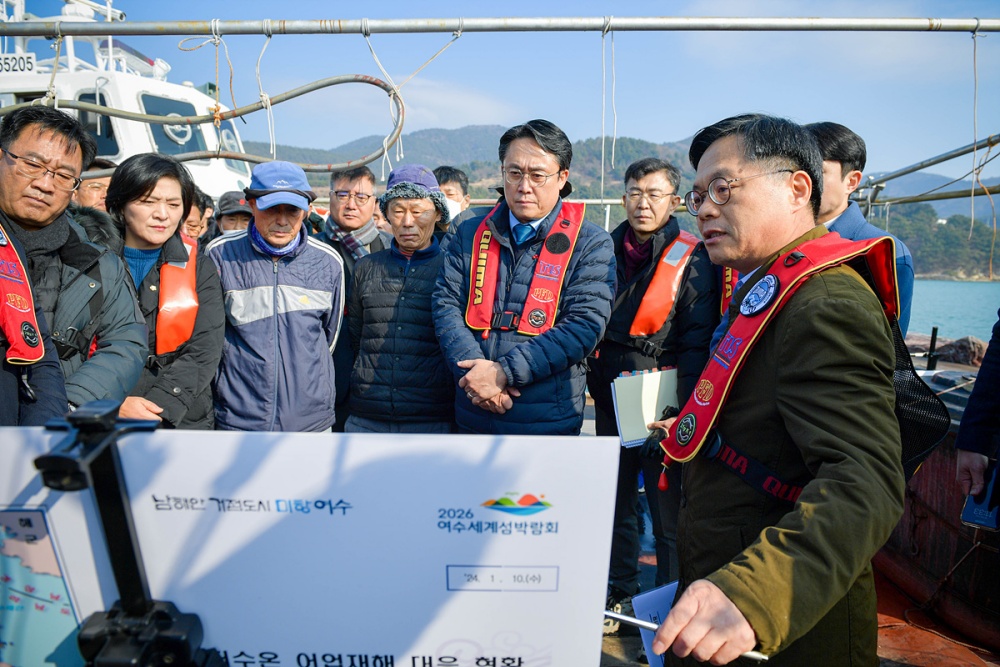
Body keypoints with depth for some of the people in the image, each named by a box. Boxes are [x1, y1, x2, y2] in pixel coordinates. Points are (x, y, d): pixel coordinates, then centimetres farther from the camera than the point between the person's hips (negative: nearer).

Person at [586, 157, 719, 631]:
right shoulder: (606, 251, 8)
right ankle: (619, 593, 32)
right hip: (610, 398, 5)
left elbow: (697, 343, -10)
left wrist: (681, 410, -19)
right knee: (616, 502, 16)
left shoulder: (692, 260, -5)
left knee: (667, 510, 5)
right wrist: (593, 382, 4)